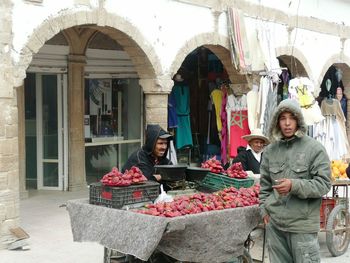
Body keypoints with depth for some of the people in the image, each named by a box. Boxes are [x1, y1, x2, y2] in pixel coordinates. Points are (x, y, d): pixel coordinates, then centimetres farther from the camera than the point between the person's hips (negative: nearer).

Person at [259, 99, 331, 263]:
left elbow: (324, 184, -9)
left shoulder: (314, 148, -5)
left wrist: (294, 186, -20)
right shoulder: (270, 150, 9)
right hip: (274, 222, 4)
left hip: (302, 224, -4)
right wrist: (264, 209, 8)